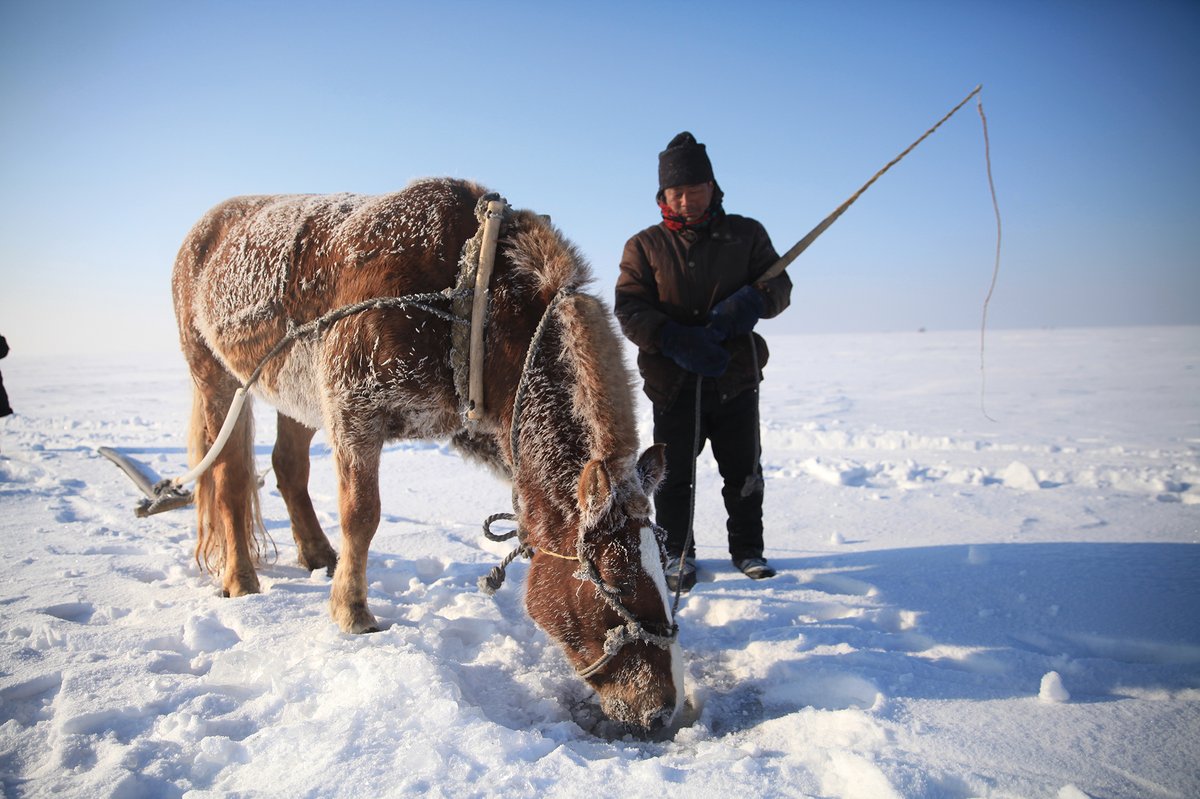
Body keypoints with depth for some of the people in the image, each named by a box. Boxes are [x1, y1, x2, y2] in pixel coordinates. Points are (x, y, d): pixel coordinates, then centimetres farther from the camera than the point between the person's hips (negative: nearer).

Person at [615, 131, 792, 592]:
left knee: (744, 470, 11)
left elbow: (780, 286, 4)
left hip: (736, 377, 1)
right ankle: (676, 553, 23)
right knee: (674, 473, 5)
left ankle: (747, 548, 30)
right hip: (673, 381, -1)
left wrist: (752, 300, -21)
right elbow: (629, 309, -6)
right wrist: (676, 340, -23)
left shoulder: (746, 235, 7)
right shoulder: (644, 246, 4)